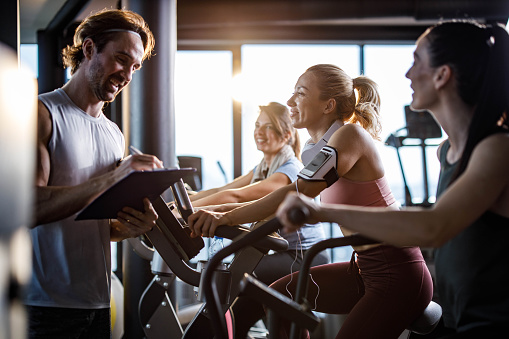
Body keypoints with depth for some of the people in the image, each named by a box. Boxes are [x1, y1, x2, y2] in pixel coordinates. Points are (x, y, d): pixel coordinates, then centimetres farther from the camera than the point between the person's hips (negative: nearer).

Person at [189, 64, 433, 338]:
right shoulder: (317, 148, 10)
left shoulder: (350, 134, -17)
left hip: (398, 274, -9)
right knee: (279, 296, 10)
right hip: (366, 269, 9)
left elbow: (300, 192, -27)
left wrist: (228, 217, -28)